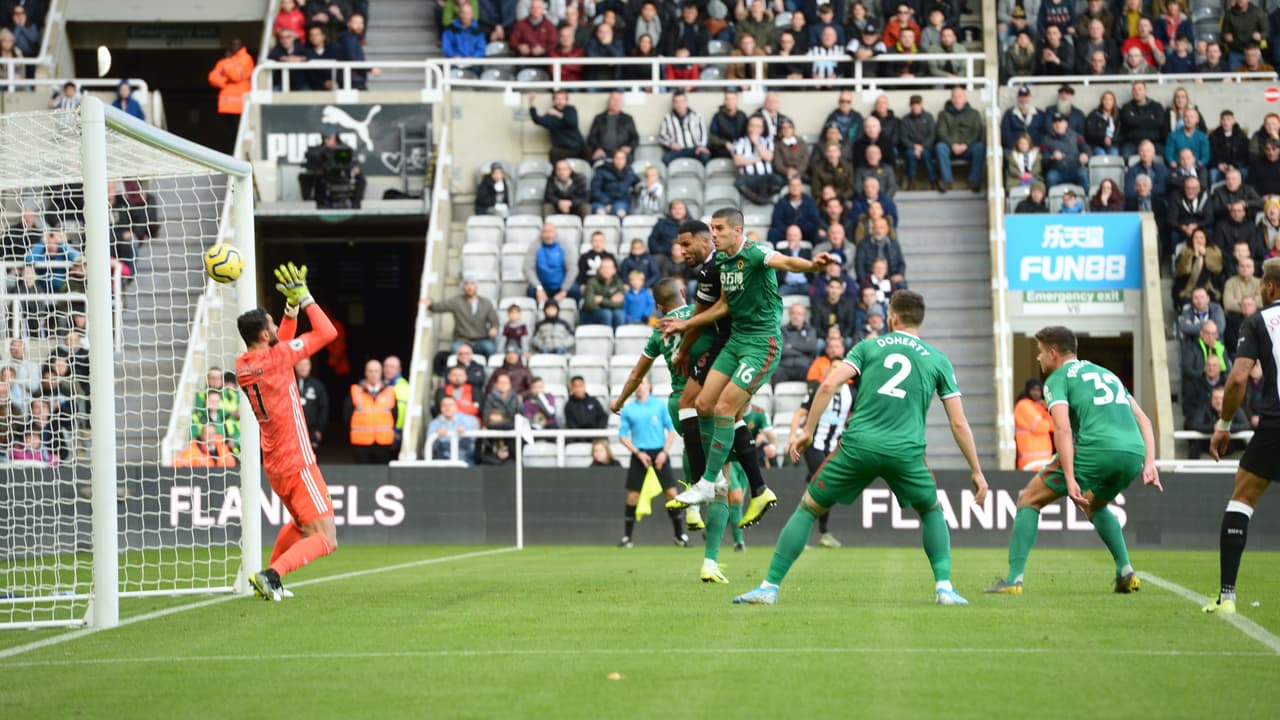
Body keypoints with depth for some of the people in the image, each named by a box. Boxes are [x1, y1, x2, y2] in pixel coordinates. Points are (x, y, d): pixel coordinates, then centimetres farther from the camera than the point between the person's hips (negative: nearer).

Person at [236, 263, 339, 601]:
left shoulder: (242, 365, 5)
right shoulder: (276, 358, -16)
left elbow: (282, 344, 24)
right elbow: (327, 332, -10)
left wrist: (292, 307, 15)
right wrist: (305, 298, -2)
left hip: (274, 465, 9)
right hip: (297, 462, -8)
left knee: (300, 523, 30)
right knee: (325, 539, -10)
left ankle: (271, 580, 26)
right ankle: (272, 575, -26)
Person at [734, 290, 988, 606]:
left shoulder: (869, 347, 13)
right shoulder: (938, 360, 14)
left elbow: (829, 384, -1)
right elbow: (959, 424, 11)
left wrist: (807, 431, 5)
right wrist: (976, 471, 17)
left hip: (858, 446, -1)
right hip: (906, 451, 1)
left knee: (808, 509, 13)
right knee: (932, 512, 27)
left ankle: (769, 587, 7)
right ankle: (944, 586, 11)